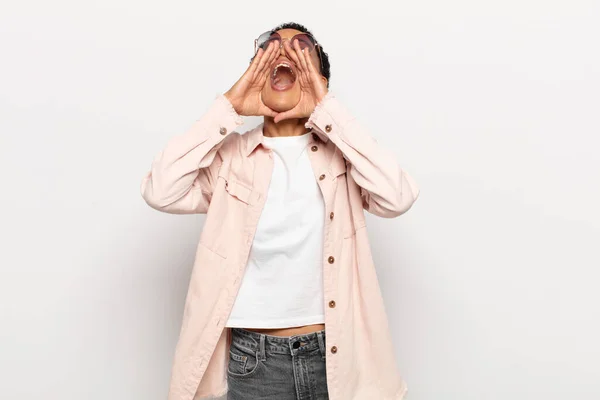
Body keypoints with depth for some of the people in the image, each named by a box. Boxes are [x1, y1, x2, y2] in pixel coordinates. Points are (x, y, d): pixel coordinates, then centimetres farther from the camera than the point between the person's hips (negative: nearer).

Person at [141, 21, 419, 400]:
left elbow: (398, 198, -19)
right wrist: (227, 109, -14)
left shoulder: (343, 151, -1)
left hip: (337, 354, 1)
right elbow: (161, 192, -15)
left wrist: (327, 110, -18)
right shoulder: (229, 155, 0)